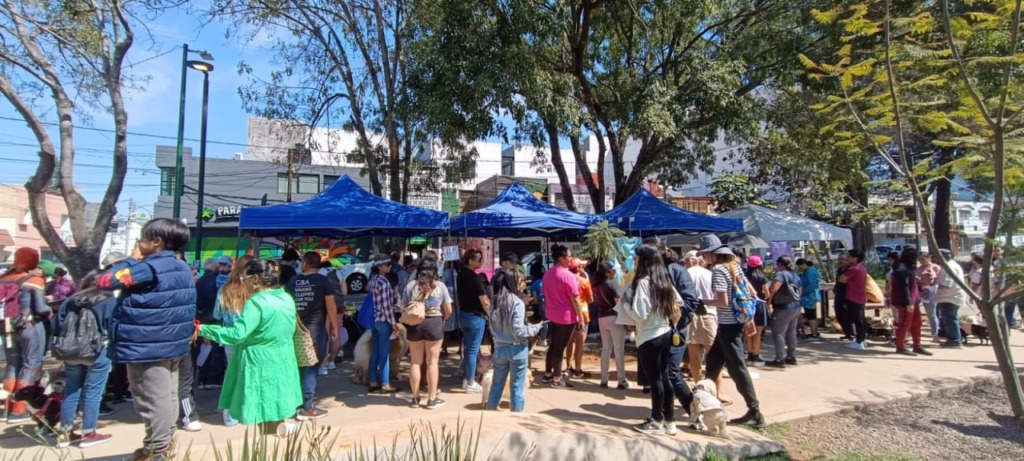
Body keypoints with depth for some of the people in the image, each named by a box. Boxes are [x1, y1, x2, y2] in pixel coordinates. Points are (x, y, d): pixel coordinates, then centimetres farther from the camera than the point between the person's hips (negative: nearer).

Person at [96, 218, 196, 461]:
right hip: (174, 343, 9)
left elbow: (104, 281, -16)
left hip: (147, 346, -9)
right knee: (168, 396, 17)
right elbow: (189, 306, 13)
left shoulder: (147, 268, -19)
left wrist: (132, 259, -7)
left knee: (153, 399, 1)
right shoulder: (183, 268, 8)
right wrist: (190, 331, 20)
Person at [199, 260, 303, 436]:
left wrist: (203, 329, -17)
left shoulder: (256, 303, -20)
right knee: (276, 414, 20)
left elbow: (237, 334, -24)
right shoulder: (287, 298, 4)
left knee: (266, 422, 6)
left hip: (262, 366, -7)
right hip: (282, 365, 7)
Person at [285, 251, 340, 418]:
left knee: (298, 366, 15)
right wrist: (334, 327, 3)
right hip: (315, 329, -4)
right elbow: (331, 307, -7)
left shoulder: (292, 282, 5)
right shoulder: (323, 281, -5)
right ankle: (307, 408, 4)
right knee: (311, 368, 1)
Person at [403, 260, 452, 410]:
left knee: (416, 362, 11)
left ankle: (415, 398, 20)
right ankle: (432, 399, 10)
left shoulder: (411, 285, 5)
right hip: (434, 323, -2)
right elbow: (448, 310, 1)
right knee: (432, 362, 5)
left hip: (414, 325, 2)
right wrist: (442, 319, 20)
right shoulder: (440, 286, 1)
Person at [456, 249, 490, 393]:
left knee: (467, 348, 17)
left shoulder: (460, 274, 6)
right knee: (473, 350, 1)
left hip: (463, 314, 8)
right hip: (475, 316, -8)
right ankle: (470, 383, 9)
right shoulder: (474, 277, -20)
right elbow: (484, 301, -19)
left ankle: (465, 379, 25)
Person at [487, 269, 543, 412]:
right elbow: (518, 330, -20)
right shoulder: (517, 302, -16)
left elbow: (492, 326, 11)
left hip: (499, 347, 6)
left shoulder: (495, 301, 5)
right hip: (516, 349, -6)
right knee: (517, 386, 6)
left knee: (497, 383, 18)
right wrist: (535, 328, -7)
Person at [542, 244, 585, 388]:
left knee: (552, 345, 17)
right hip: (567, 316, -7)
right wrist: (581, 319, -12)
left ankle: (548, 374, 26)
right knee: (560, 347, 2)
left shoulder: (547, 274, 5)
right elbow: (575, 299, -18)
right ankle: (557, 378, 13)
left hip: (552, 314, 7)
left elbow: (544, 293, 13)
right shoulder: (568, 275, -19)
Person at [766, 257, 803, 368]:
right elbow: (800, 291, 22)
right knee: (791, 333, 15)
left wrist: (769, 300, -11)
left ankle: (779, 360, -6)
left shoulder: (781, 274, -14)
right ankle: (791, 357, 22)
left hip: (783, 308, -9)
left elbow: (773, 289, -26)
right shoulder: (795, 276, 15)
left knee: (778, 333, -5)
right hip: (795, 306, 9)